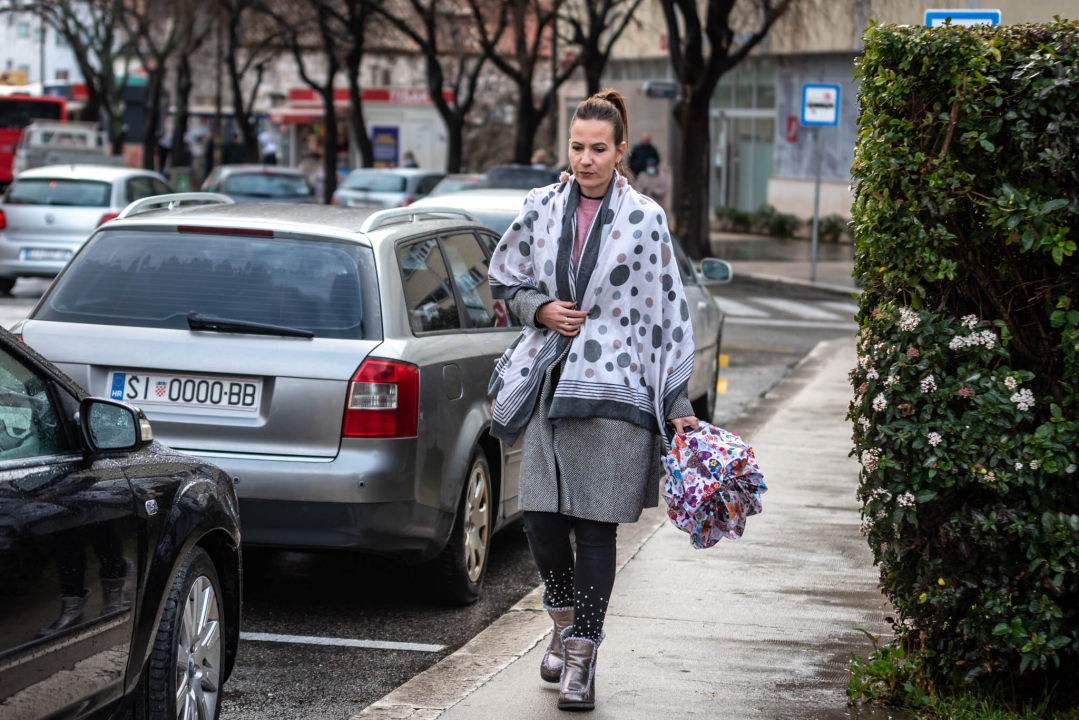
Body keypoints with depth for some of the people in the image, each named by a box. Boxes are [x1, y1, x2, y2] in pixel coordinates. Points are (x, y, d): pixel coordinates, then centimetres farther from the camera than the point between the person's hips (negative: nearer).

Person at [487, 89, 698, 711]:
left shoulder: (644, 219, 0)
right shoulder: (542, 207, 8)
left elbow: (669, 312, 1)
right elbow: (505, 279, 20)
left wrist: (678, 405, -2)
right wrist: (541, 309, -1)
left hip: (615, 386, -3)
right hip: (549, 380, 3)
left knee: (596, 524, -3)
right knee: (541, 514, 0)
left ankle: (582, 658, 4)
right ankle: (566, 624, 27)